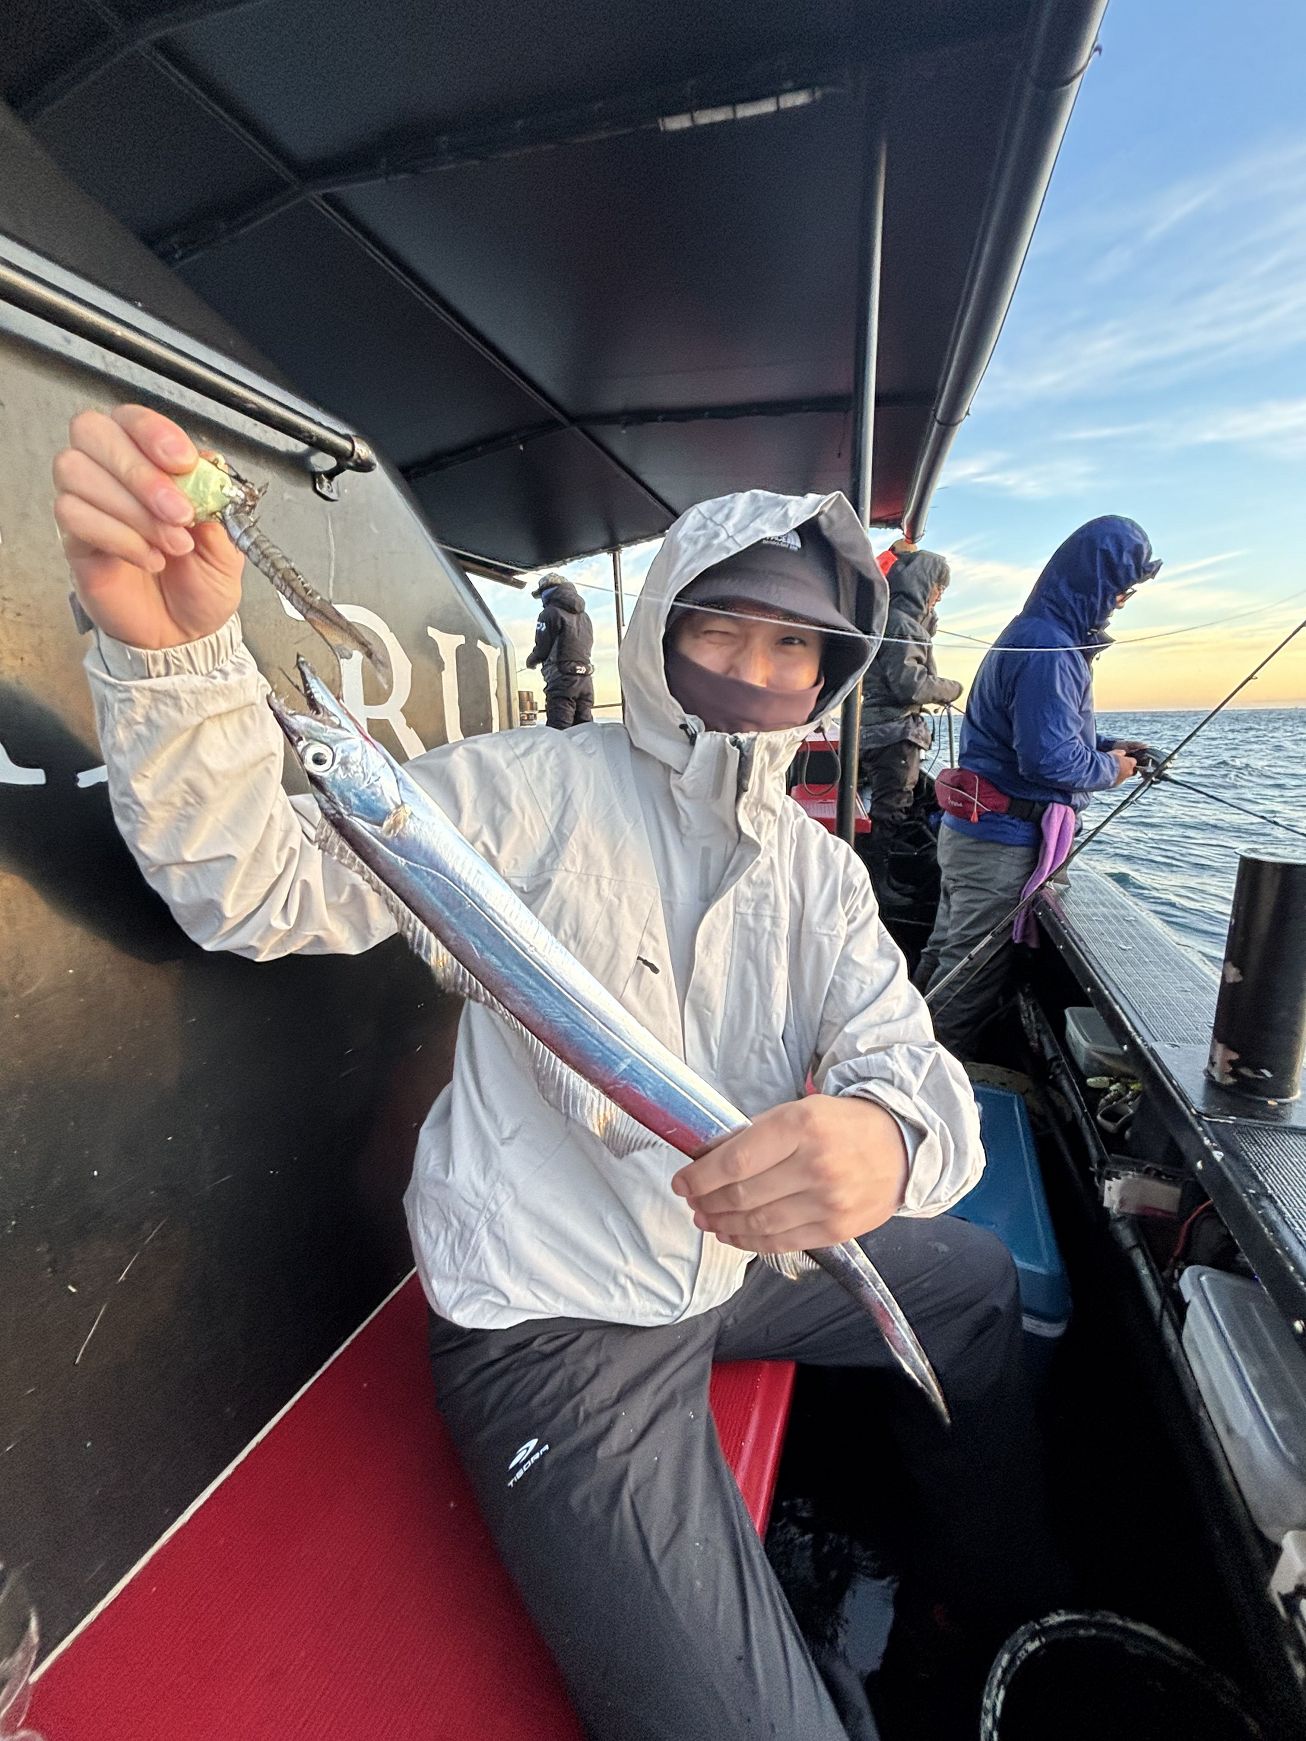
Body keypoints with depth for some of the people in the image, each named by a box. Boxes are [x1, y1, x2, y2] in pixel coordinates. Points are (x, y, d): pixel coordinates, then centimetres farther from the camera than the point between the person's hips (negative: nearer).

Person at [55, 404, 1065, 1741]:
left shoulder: (819, 868, 0)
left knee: (975, 1282, 24)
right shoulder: (532, 791, -15)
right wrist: (167, 645, -38)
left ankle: (995, 1611, 51)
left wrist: (887, 1134, -36)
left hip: (741, 1257, 7)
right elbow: (261, 885, -22)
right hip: (554, 1317, -6)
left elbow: (906, 1056, -12)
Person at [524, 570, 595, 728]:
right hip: (586, 681, 7)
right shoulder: (584, 616, 21)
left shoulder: (550, 613, -3)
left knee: (559, 733, -11)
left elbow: (542, 648, -7)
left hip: (562, 680, -7)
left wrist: (530, 660, 14)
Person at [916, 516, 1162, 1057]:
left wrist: (1106, 745, 12)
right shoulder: (1051, 647, -18)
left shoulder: (1032, 633, 14)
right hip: (1003, 840, -11)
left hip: (971, 830, 11)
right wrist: (1109, 769, -5)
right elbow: (1047, 759, -24)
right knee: (974, 977, 0)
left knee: (945, 956, 19)